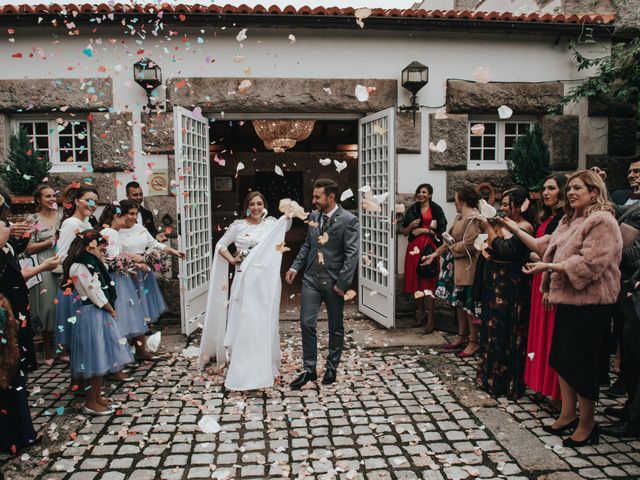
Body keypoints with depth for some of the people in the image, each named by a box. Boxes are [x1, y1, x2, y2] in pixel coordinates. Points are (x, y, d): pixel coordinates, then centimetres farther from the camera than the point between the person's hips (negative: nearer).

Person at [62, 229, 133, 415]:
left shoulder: (91, 264, 13)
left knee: (101, 358, 15)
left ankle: (96, 396, 26)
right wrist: (111, 310, -8)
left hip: (100, 314, 10)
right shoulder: (80, 267, -16)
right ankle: (90, 403, 7)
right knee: (97, 359, -3)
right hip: (91, 315, -9)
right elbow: (95, 294, -17)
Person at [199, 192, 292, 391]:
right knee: (244, 324, -1)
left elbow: (286, 225, -8)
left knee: (266, 324, 9)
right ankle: (243, 372, 8)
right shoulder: (238, 226, 5)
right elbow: (220, 245, 12)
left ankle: (266, 368, 25)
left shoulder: (271, 224, 8)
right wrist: (232, 260, 0)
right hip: (245, 280, -1)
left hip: (267, 281, 2)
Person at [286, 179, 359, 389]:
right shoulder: (313, 216, 8)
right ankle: (309, 369, 13)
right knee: (306, 323, -1)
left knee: (336, 327, 11)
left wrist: (342, 283, -18)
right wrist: (295, 267, 7)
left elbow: (351, 254, -14)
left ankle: (332, 368, 27)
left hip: (333, 281, -4)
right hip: (311, 278, 5)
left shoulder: (349, 220, -11)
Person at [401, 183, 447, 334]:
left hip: (430, 248, -4)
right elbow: (404, 232, 14)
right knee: (416, 281, 5)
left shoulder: (436, 209, 1)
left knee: (428, 282, -8)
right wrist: (411, 225, -5)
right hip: (415, 247, 4)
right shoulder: (412, 209, 13)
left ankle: (430, 318, -6)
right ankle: (420, 313, 17)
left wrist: (424, 230, -9)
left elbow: (441, 231, -3)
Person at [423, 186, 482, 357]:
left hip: (467, 267, -9)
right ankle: (462, 336, 27)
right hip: (456, 265, 9)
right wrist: (435, 254, 12)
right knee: (459, 302, 15)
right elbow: (451, 239, 16)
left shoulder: (473, 218, -16)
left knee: (468, 303, -1)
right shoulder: (459, 217, 13)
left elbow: (469, 245, -23)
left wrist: (452, 247, -8)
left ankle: (473, 341, 10)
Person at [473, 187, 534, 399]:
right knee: (492, 328, 14)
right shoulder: (504, 224, 12)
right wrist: (487, 251, -4)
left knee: (505, 333, -1)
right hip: (495, 283, 8)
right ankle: (491, 376, 27)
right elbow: (492, 250, 18)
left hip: (511, 287, -8)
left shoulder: (525, 228, -12)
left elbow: (505, 250, -22)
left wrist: (488, 228, -16)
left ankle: (506, 383, 12)